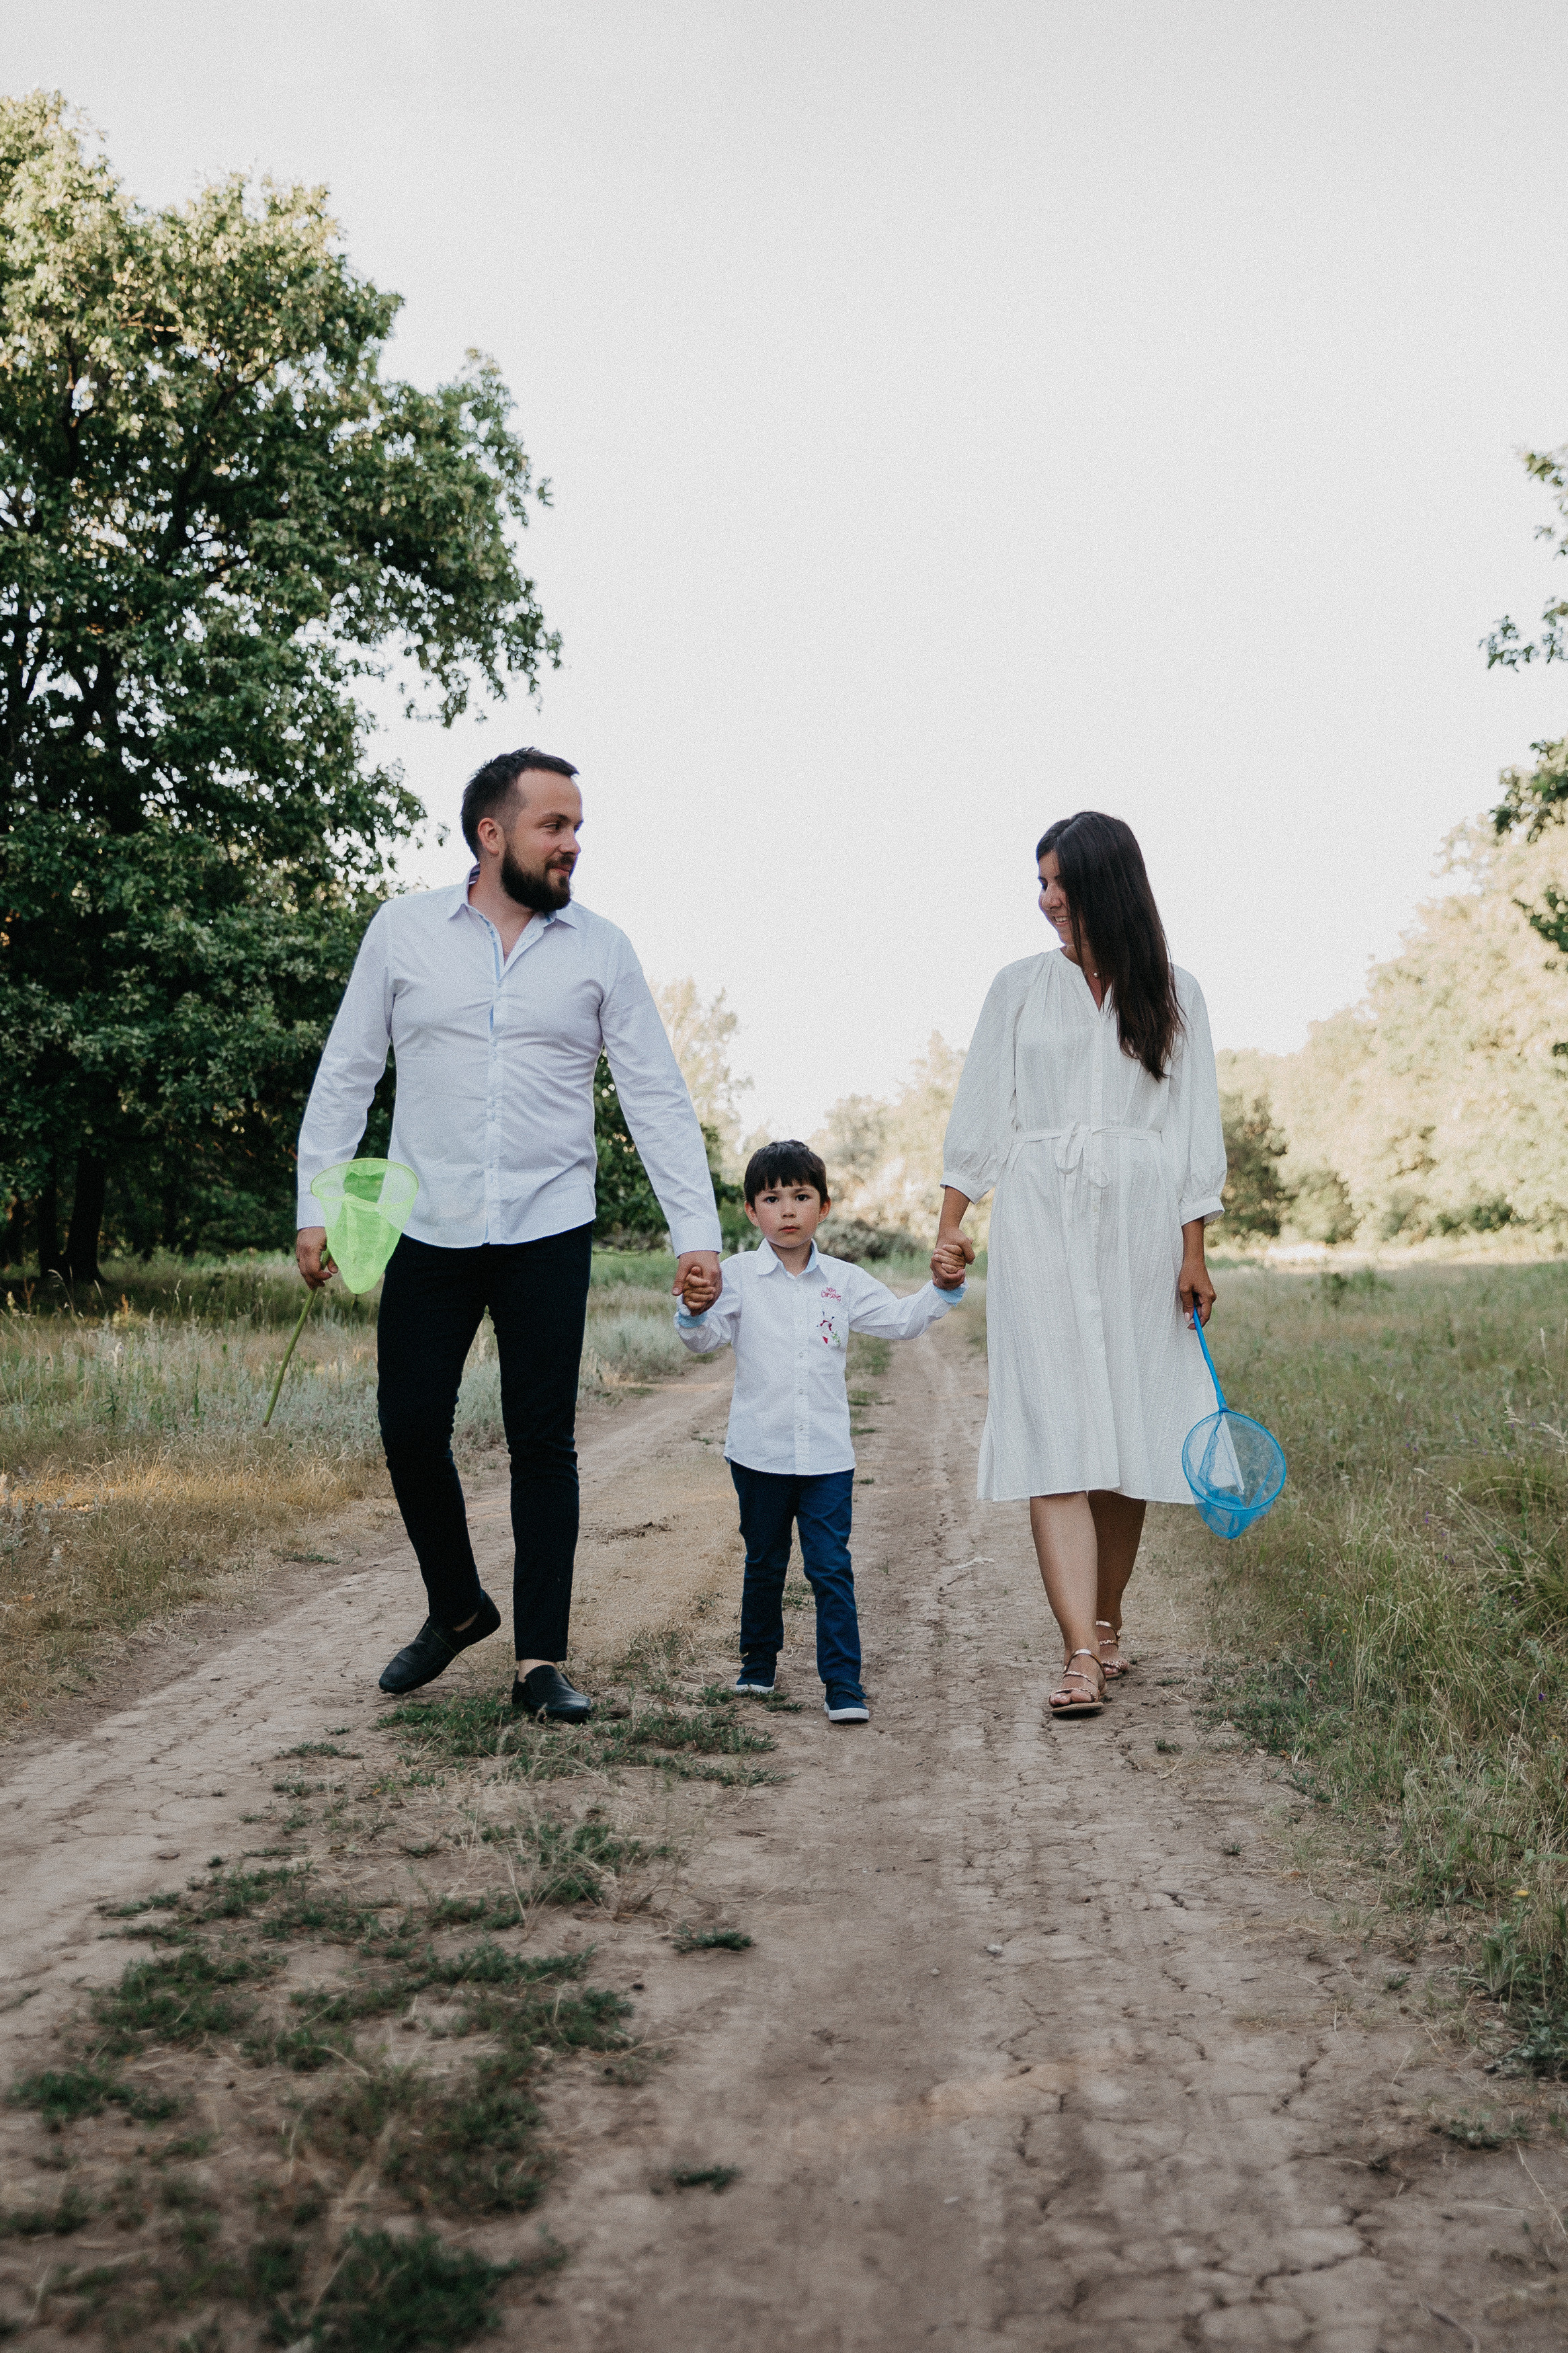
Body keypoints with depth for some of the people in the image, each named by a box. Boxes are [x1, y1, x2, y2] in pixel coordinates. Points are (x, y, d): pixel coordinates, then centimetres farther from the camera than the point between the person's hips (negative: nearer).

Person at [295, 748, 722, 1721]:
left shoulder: (600, 948, 2)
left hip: (548, 1234, 0)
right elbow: (347, 1075, 6)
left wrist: (697, 1230, -6)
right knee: (411, 1430, 3)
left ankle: (542, 1658, 10)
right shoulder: (403, 929, 2)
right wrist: (317, 1205, -1)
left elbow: (658, 1097, 2)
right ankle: (458, 1608, 28)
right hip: (428, 1230, 1)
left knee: (543, 1442, 0)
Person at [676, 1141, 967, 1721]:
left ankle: (843, 1684, 0)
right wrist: (696, 1309, -32)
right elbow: (706, 1340, -11)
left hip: (827, 1455, 1)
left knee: (832, 1569, -4)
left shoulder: (844, 1280, 4)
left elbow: (900, 1320, 11)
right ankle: (758, 1663, 33)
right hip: (759, 1451, 0)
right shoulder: (739, 1275, -4)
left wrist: (942, 1288, -4)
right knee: (764, 1565, 15)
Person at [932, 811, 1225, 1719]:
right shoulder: (1022, 987, 10)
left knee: (1127, 1433, 4)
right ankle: (1083, 1658, -15)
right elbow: (983, 1110, 10)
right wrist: (951, 1225, 3)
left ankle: (1106, 1627, 21)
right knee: (1057, 1433, -11)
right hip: (1042, 1222, 0)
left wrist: (1193, 1252, 1)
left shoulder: (1175, 995, 8)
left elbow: (1195, 1130, 6)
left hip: (1141, 1225, 1)